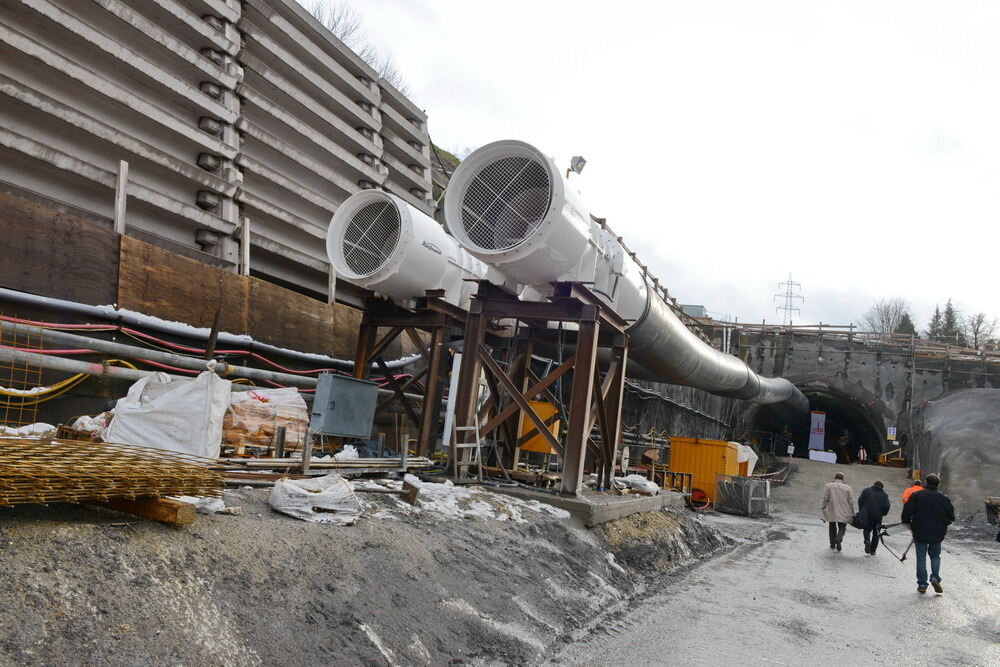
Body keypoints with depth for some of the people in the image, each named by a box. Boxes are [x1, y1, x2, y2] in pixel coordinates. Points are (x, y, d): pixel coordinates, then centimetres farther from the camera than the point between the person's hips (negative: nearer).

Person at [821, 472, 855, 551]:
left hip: (831, 512, 1)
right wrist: (852, 514, 8)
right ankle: (839, 539, -19)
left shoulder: (829, 486, -1)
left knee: (832, 527, 17)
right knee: (842, 527, 9)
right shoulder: (847, 488, 0)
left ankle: (832, 544, 21)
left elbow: (825, 499, -3)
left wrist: (824, 509, 5)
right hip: (843, 513, -1)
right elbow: (851, 502, 2)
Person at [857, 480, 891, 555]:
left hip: (867, 515, -1)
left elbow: (860, 501, 1)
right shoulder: (884, 495, 8)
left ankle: (867, 540, -17)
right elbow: (887, 506, -3)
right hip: (878, 516, 1)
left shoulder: (866, 491, 6)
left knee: (867, 529, 14)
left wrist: (861, 511, 12)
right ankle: (873, 550, 12)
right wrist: (883, 513, 13)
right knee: (875, 533, 12)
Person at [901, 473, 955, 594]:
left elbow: (906, 511, -10)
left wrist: (907, 523, 6)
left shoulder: (917, 495, -7)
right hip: (937, 534, 2)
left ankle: (922, 584, 5)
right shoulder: (944, 498, 0)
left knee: (921, 558, 5)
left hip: (920, 533, -2)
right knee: (935, 556, 19)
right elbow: (951, 516, 4)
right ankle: (935, 577, -2)